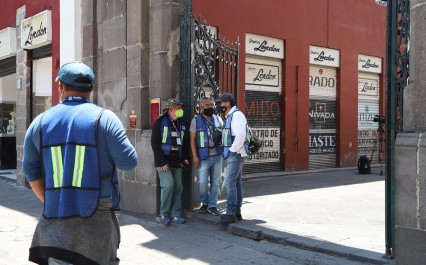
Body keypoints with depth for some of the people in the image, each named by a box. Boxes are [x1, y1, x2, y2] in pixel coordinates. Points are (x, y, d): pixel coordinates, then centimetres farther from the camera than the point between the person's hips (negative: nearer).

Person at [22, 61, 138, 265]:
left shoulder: (40, 122, 4)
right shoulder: (103, 118, -9)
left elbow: (31, 171, 8)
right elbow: (129, 162, -11)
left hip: (55, 220, 4)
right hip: (97, 218, -3)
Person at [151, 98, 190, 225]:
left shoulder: (182, 123, 10)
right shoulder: (160, 122, -5)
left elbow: (186, 142, 19)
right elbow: (155, 143, -8)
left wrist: (185, 158, 8)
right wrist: (161, 162, -13)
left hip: (177, 161, 5)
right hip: (164, 161, -5)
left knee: (178, 187, 5)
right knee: (168, 185, -13)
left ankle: (176, 214, 14)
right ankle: (165, 215, 1)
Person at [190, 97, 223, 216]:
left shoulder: (218, 119, 9)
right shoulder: (196, 120, 0)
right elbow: (192, 139, -2)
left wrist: (220, 136, -7)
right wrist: (195, 156, -7)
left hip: (217, 156, 3)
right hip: (204, 157, -3)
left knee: (215, 182, 6)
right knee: (202, 182, -1)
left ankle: (212, 205, 15)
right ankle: (205, 203, 19)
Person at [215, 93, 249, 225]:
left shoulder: (237, 115, -13)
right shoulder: (229, 116, 19)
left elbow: (241, 135, -25)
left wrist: (233, 150, -19)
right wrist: (229, 151, 14)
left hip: (236, 153, -10)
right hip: (232, 154, 10)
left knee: (230, 182, -13)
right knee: (236, 182, 11)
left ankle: (230, 213, -11)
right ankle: (237, 212, 17)